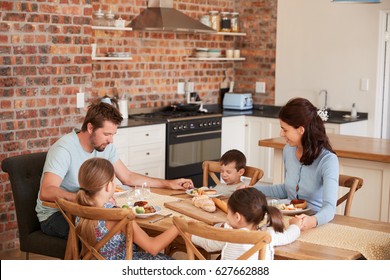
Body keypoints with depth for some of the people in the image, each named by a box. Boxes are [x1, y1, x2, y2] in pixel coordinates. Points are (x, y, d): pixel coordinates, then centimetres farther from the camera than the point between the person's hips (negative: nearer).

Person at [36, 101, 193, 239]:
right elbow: (46, 192, -36)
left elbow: (128, 177, 9)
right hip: (54, 215, -7)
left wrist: (169, 184, 3)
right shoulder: (64, 149, -25)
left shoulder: (106, 147, -2)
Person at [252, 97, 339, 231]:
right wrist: (254, 190, 15)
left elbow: (329, 207, -27)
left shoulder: (328, 160, -16)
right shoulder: (288, 151, 5)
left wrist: (313, 221, -47)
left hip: (317, 225, -6)